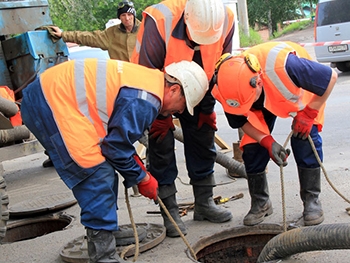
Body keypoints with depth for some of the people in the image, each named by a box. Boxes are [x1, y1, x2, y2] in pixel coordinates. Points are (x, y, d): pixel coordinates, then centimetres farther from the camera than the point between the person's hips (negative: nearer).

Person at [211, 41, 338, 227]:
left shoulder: (283, 66, -47)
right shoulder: (229, 87, -33)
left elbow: (330, 77, -31)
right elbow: (242, 120, -14)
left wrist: (309, 113, -30)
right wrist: (267, 141, -29)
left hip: (300, 90, -3)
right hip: (264, 97, 3)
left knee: (305, 138, -21)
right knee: (252, 146, -10)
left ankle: (311, 200, -4)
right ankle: (260, 203, 9)